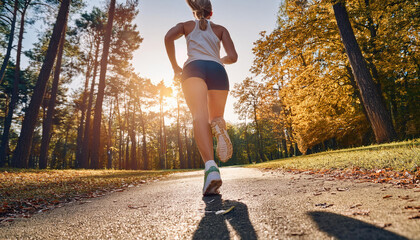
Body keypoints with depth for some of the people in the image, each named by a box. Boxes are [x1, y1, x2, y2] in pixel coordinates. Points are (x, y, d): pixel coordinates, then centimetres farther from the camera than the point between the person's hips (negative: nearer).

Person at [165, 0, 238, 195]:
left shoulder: (186, 26, 28)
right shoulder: (220, 29, 28)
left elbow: (169, 37, 5)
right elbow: (233, 57, 15)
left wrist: (175, 66, 13)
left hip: (194, 68, -1)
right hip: (217, 70, 1)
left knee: (199, 116, -19)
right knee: (216, 117, 12)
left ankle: (210, 167, -43)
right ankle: (219, 125, -28)